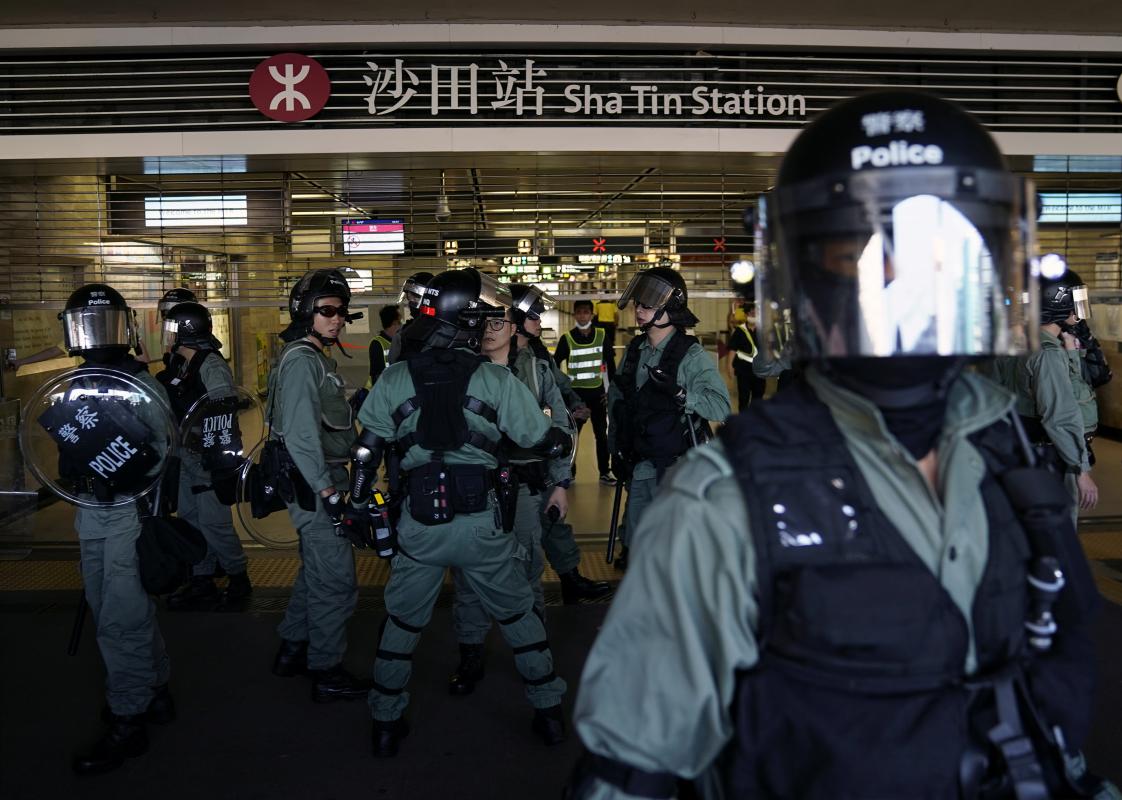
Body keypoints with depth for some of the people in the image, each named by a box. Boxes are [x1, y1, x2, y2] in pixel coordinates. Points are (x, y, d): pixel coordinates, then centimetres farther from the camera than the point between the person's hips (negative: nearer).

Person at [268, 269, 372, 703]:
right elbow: (301, 436, -24)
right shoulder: (301, 361, -17)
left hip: (321, 483, 11)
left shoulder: (317, 358, 15)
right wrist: (329, 491, -23)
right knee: (336, 581, -2)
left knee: (316, 571, 22)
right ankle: (326, 672, 11)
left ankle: (292, 650, 35)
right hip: (316, 488, -11)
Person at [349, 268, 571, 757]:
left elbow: (366, 453, 1)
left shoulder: (394, 379, -1)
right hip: (480, 523, -1)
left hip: (418, 524, 1)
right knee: (518, 614, 17)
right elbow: (545, 441, -3)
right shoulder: (496, 379, -6)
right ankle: (549, 712, 28)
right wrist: (568, 439, 19)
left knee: (402, 622, 19)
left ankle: (386, 724, 28)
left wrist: (357, 507, 14)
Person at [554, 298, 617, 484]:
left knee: (602, 434, 8)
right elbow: (555, 365, 0)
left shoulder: (602, 336, -3)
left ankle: (605, 472, 17)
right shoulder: (567, 339, -7)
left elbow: (610, 364, 4)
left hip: (597, 392, 1)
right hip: (575, 392, -1)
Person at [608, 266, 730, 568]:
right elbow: (616, 398, 17)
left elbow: (721, 407, -22)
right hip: (638, 468, 6)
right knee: (634, 546, 16)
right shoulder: (634, 350, 7)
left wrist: (679, 392, -33)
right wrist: (617, 447, 13)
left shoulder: (691, 355, -12)